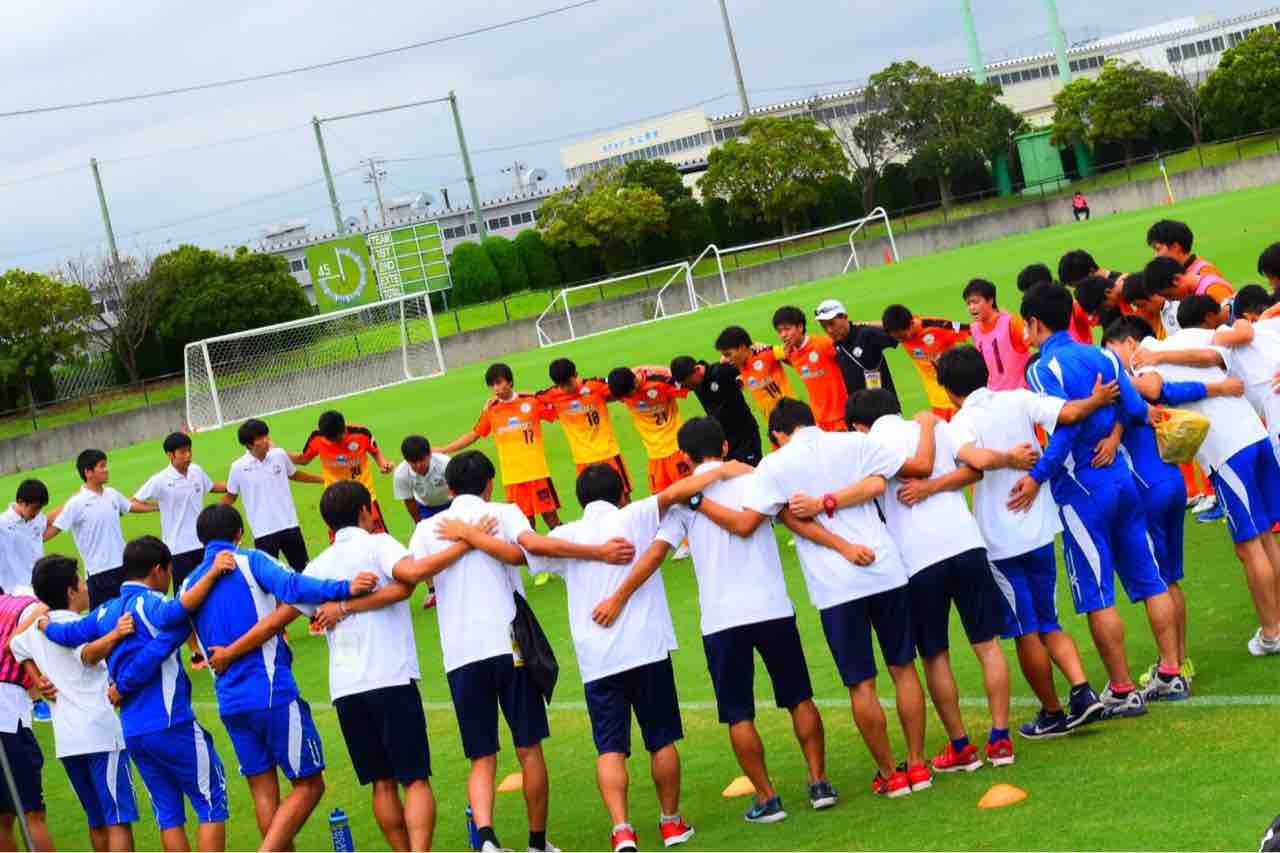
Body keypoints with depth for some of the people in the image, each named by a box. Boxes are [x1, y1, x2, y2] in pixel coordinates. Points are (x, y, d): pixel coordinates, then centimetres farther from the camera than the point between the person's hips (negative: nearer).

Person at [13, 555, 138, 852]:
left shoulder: (37, 629, 15)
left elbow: (15, 645, 36)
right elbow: (88, 654, -30)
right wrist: (114, 636, -47)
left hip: (65, 738, 8)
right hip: (100, 732, -8)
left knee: (97, 819, 17)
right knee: (119, 818, -7)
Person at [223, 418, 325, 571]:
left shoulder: (280, 455, -3)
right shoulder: (238, 468, -10)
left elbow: (293, 475, 17)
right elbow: (230, 496, 4)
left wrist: (324, 479, 23)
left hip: (289, 525, 3)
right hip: (263, 532, -3)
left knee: (304, 569, 11)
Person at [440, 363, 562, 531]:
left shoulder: (532, 400, -3)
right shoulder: (491, 409, 3)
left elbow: (557, 414, 4)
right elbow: (473, 435, 12)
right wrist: (441, 451, 10)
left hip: (537, 471, -2)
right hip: (512, 477, 2)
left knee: (550, 516, 1)